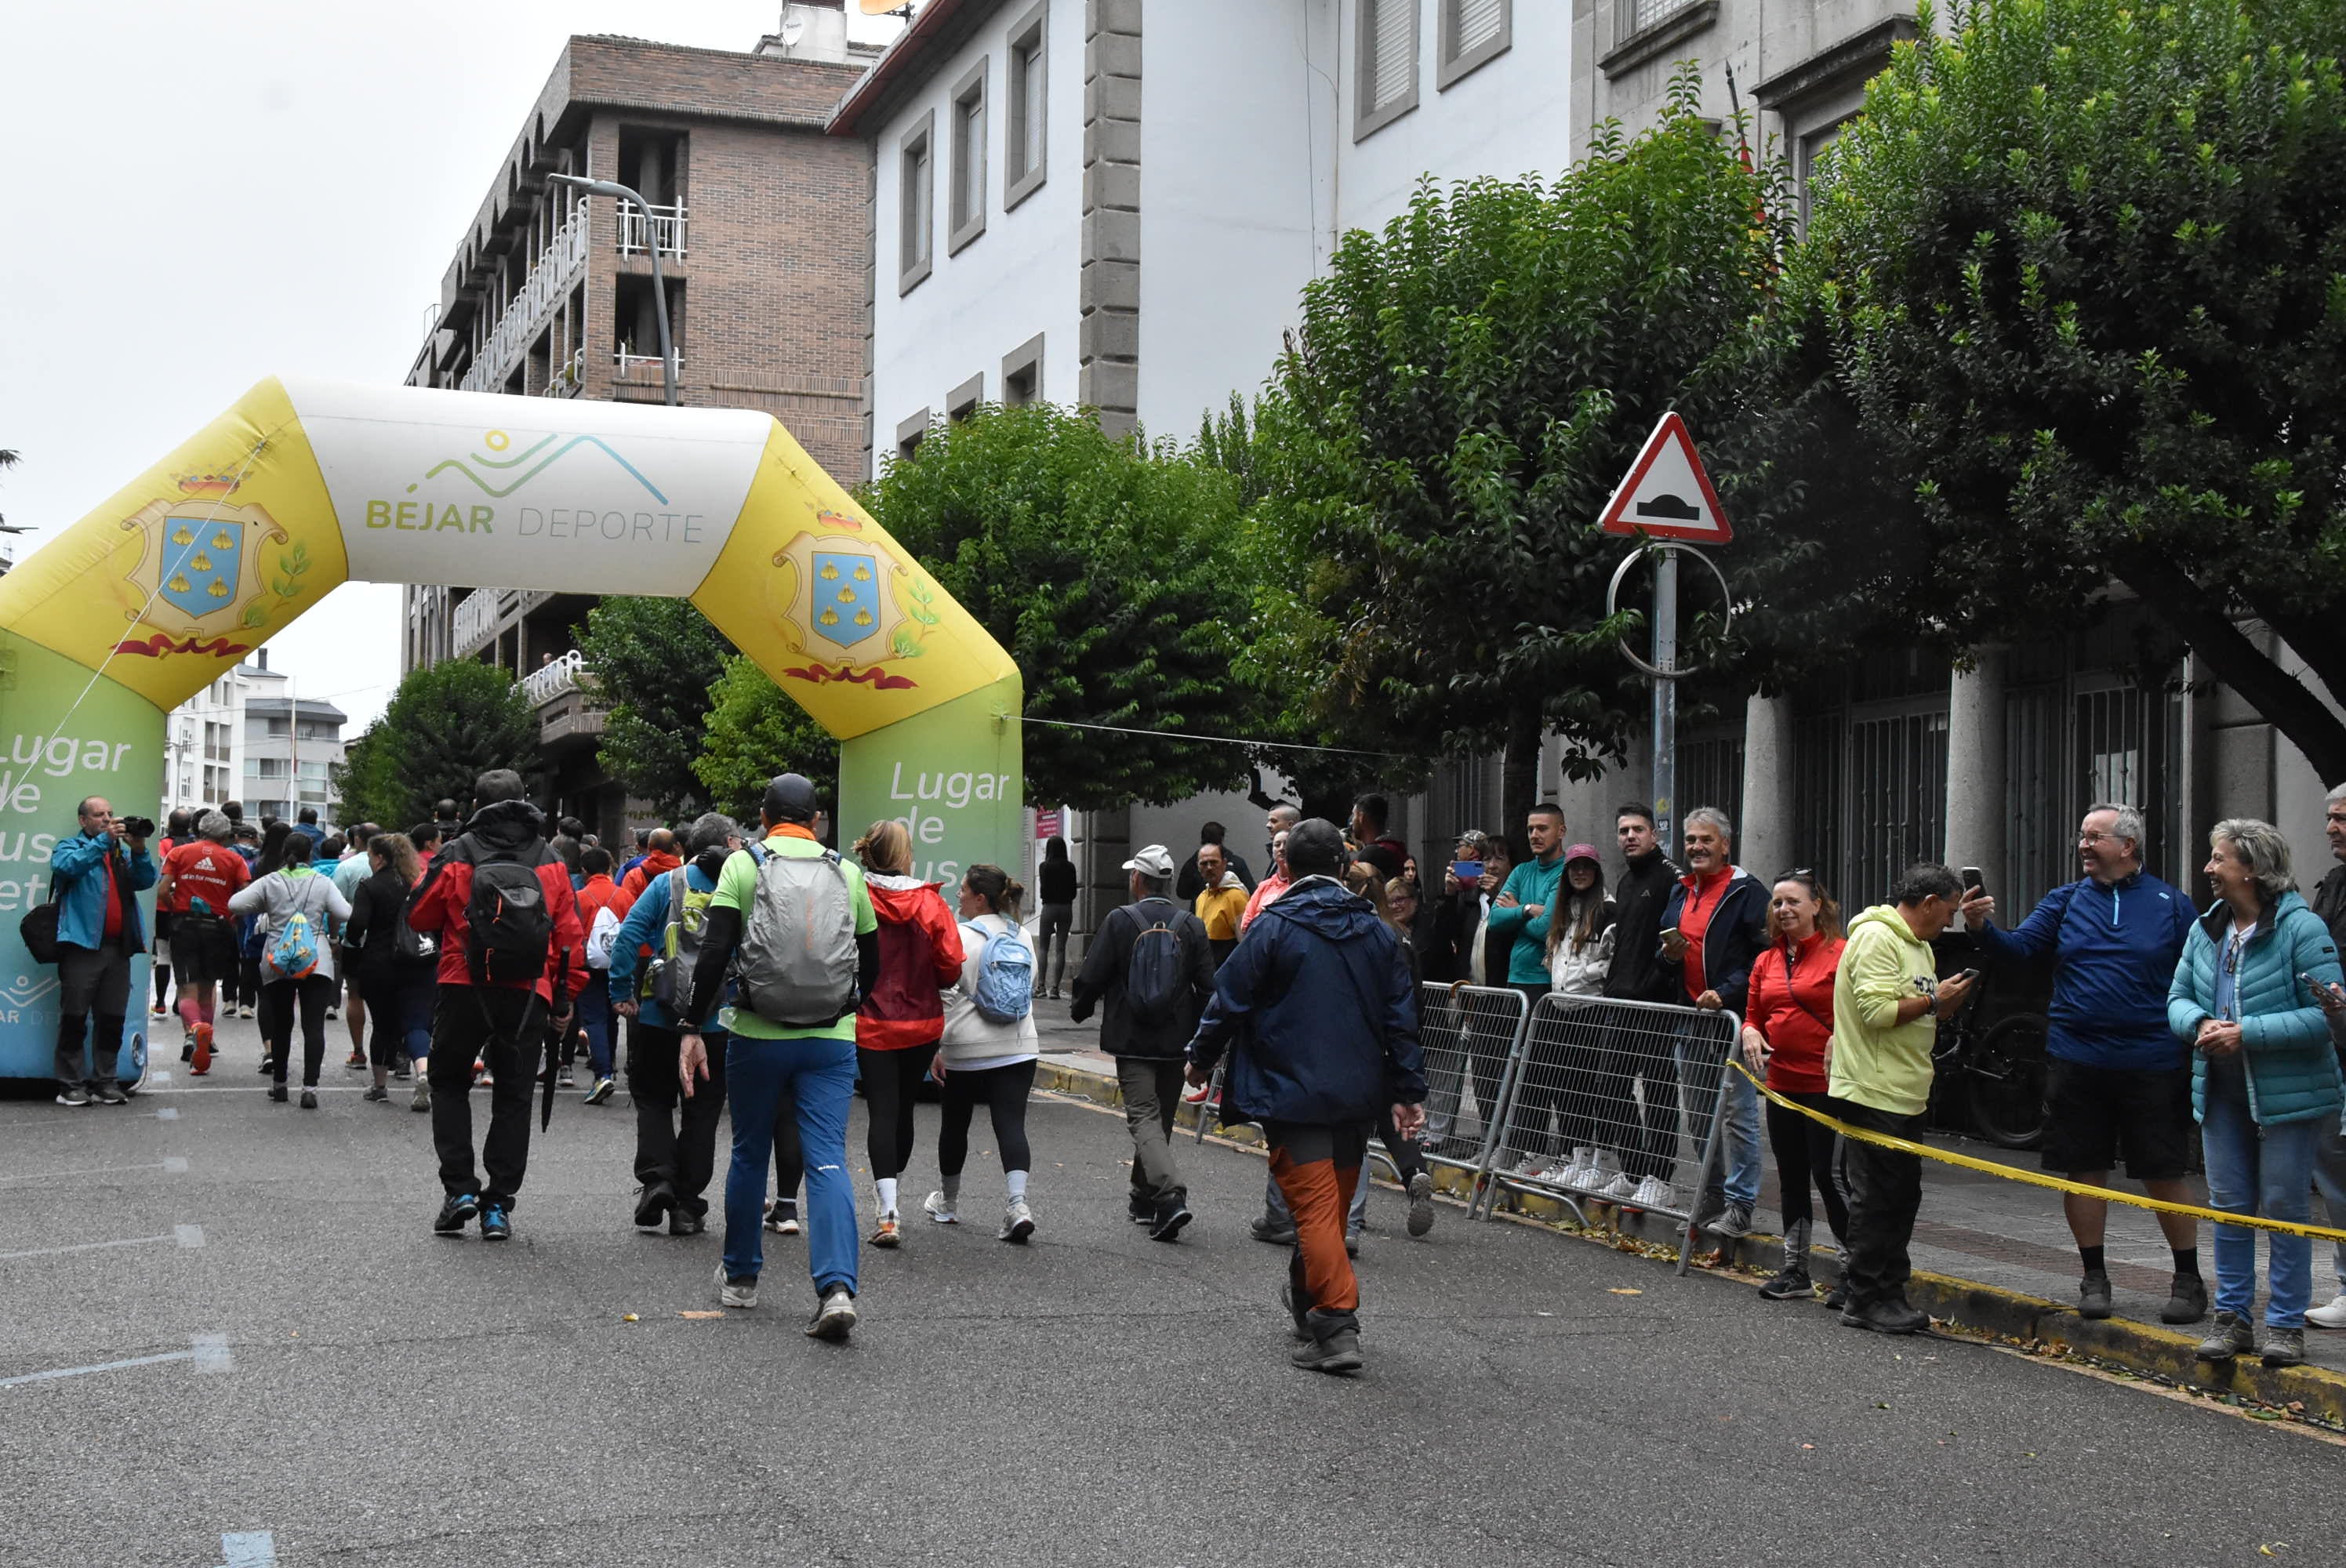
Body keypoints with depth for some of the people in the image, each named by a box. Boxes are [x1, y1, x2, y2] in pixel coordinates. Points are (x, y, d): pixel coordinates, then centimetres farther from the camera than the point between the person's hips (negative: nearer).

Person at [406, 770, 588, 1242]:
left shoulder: (456, 855, -2)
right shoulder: (550, 861, 4)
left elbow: (419, 916, 6)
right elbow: (571, 936, 4)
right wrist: (564, 999, 10)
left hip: (464, 990, -1)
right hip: (527, 995, 2)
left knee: (450, 1085, 17)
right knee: (513, 1097, 10)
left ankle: (460, 1187, 6)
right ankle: (498, 1206, 8)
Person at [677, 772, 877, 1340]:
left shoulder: (743, 865, 0)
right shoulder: (848, 874, 8)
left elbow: (714, 954, -9)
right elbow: (871, 966, 13)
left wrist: (691, 1028, -7)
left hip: (758, 1037, -1)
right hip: (832, 1040, 1)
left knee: (749, 1155, 16)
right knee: (828, 1159, -2)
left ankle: (739, 1277, 29)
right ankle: (836, 1288, -17)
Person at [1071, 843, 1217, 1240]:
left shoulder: (1119, 921, -8)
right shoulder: (1191, 927, 1)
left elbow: (1092, 978, -7)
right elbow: (1208, 988, 1)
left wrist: (1080, 1010, 13)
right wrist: (1199, 1040, 13)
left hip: (1131, 1041, -4)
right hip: (1175, 1042, 4)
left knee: (1143, 1117, -6)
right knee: (1161, 1118, 16)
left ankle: (1170, 1195, -25)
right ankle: (1144, 1197, 28)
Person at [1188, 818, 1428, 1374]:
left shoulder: (1274, 928, -8)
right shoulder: (1377, 931, 7)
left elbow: (1230, 1001, -5)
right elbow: (1400, 1017, 7)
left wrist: (1201, 1058, 11)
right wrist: (1408, 1091, 12)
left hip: (1292, 1094, -5)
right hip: (1358, 1094, 5)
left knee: (1314, 1207, -7)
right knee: (1334, 1204, 18)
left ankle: (1338, 1326, -15)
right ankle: (1308, 1301, 35)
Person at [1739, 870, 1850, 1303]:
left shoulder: (1842, 953, -8)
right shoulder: (1765, 962, 13)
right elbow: (1754, 1015, 21)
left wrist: (1841, 1040, -26)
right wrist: (1751, 1033, 0)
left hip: (1826, 1085, -7)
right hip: (1781, 1084, 7)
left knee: (1829, 1174, -7)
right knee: (1791, 1177, 13)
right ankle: (1795, 1270, 22)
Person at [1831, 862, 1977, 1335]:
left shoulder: (1918, 945, 20)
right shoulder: (1876, 938, -13)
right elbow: (1876, 1010, -22)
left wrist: (1942, 1009, 6)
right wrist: (1934, 1000, -13)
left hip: (1905, 1094, 10)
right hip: (1873, 1092, -10)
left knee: (1902, 1198, 12)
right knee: (1876, 1199, -5)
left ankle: (1888, 1293, 19)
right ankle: (1865, 1300, 1)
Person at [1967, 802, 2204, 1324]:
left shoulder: (2170, 904, 1)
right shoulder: (2065, 900, 6)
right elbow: (2020, 947, -4)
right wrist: (1984, 929, -24)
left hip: (2152, 1065, -2)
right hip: (2076, 1061, 2)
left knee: (2165, 1175, 4)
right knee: (2084, 1172, 7)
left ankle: (2189, 1280, 19)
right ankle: (2094, 1277, 21)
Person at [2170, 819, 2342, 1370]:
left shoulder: (2301, 927, -14)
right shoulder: (2206, 929, 7)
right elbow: (2178, 998, 13)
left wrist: (2248, 1032, -22)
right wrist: (2200, 1023, -10)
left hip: (2289, 1094, -6)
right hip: (2222, 1092, 6)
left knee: (2285, 1207, 3)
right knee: (2228, 1205, 11)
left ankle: (2285, 1325, 12)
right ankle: (2232, 1317, 20)